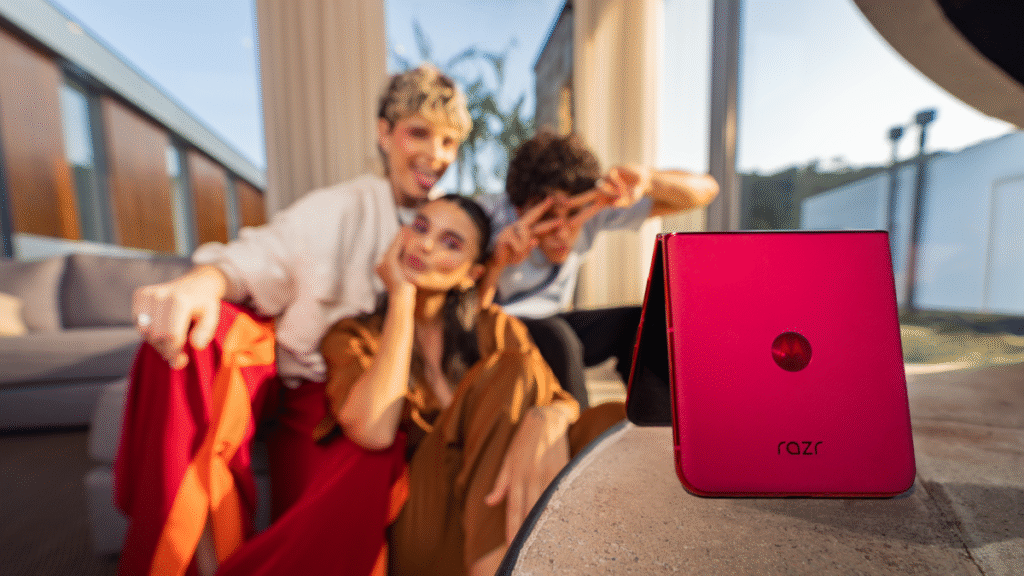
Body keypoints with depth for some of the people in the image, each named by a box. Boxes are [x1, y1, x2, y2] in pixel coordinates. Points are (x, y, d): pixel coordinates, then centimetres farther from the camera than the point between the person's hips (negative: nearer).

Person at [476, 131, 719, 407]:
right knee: (554, 336, -35)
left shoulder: (590, 208, -17)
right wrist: (496, 265, -44)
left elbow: (705, 189, -16)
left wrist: (645, 178, -35)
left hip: (548, 324, 4)